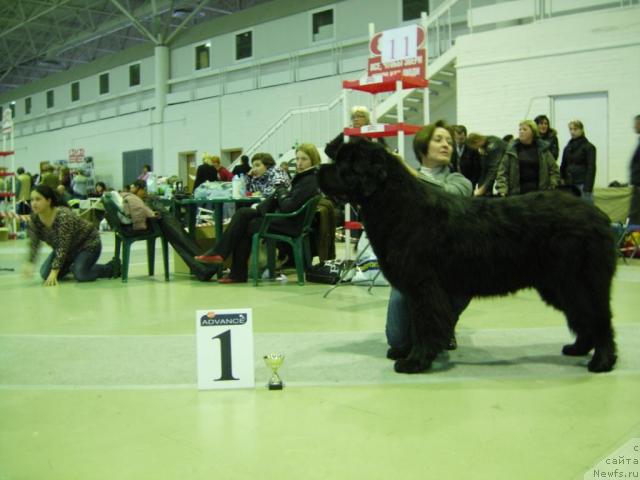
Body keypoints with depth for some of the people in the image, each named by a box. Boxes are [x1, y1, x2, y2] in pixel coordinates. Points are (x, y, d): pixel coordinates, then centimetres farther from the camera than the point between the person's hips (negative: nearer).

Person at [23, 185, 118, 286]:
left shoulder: (63, 216, -34)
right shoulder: (34, 218, -14)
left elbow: (63, 247, -34)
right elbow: (33, 243, -14)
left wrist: (54, 272, -37)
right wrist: (29, 263, -30)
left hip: (88, 243, -7)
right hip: (69, 249, 7)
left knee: (81, 275, -26)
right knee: (45, 274, -7)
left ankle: (112, 267, 0)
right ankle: (72, 265, 21)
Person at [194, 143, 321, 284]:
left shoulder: (310, 181, -19)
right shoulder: (302, 177, 12)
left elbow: (289, 206, -25)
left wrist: (281, 193, -6)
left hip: (291, 223, -10)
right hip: (284, 216, 10)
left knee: (246, 226, -3)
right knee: (243, 213, 3)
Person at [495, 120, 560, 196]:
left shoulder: (543, 149, 6)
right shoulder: (511, 150, 4)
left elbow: (554, 170, 10)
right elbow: (502, 172, 1)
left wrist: (551, 189, -1)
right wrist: (502, 191, -10)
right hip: (517, 193, 0)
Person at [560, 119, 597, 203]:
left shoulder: (588, 147, -1)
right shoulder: (567, 148, 15)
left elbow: (591, 169, -7)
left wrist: (587, 188, -15)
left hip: (582, 184, -5)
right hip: (569, 185, 5)